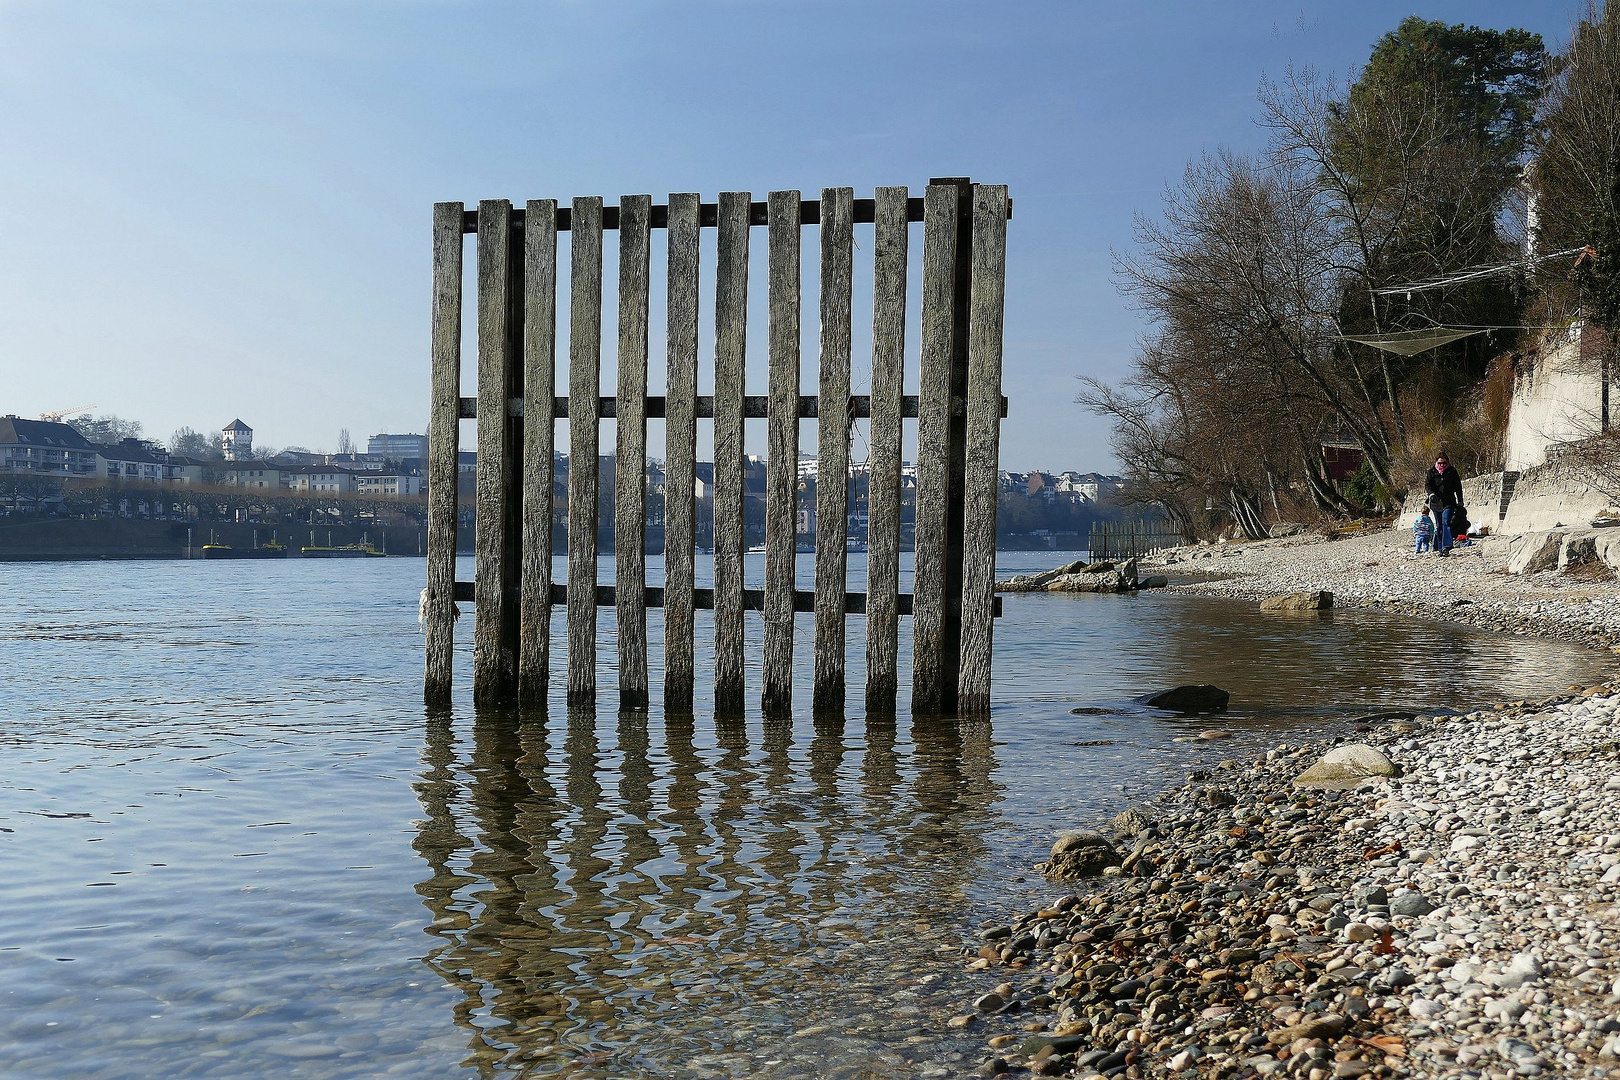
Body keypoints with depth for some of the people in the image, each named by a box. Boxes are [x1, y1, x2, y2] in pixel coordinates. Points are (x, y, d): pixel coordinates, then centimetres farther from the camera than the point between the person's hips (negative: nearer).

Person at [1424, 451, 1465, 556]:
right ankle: (1439, 548, 12)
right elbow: (1427, 484, -1)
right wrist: (1431, 494, -21)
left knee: (1446, 522, -18)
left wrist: (1460, 501, 8)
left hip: (1449, 502, -2)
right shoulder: (1432, 472, 6)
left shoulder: (1452, 472, 6)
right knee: (1439, 526, 6)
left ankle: (1446, 547, -24)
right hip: (1436, 503, 2)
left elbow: (1458, 487, 10)